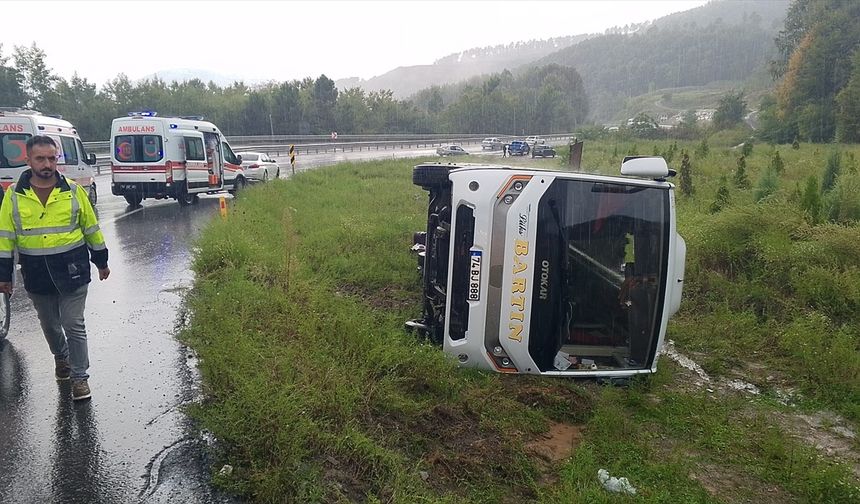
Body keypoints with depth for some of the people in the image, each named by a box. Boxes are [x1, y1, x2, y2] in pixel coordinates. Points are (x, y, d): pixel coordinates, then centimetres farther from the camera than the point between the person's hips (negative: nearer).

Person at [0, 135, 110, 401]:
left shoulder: (73, 191, -3)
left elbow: (91, 227, 5)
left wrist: (101, 261, 9)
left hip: (72, 269, -2)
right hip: (36, 274, 2)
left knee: (74, 326, 0)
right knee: (50, 325, 18)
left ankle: (79, 377, 11)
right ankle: (61, 357, 45)